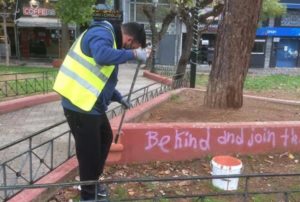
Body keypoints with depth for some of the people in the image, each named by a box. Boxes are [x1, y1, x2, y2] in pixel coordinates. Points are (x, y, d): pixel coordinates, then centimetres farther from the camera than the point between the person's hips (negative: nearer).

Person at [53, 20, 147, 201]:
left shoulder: (111, 38, 17)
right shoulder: (102, 33, -15)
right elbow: (102, 56, -40)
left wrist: (119, 98, 22)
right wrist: (133, 54, -27)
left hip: (92, 105, 11)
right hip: (80, 105, -11)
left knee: (105, 139, 25)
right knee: (89, 151, 2)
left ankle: (93, 181, 42)